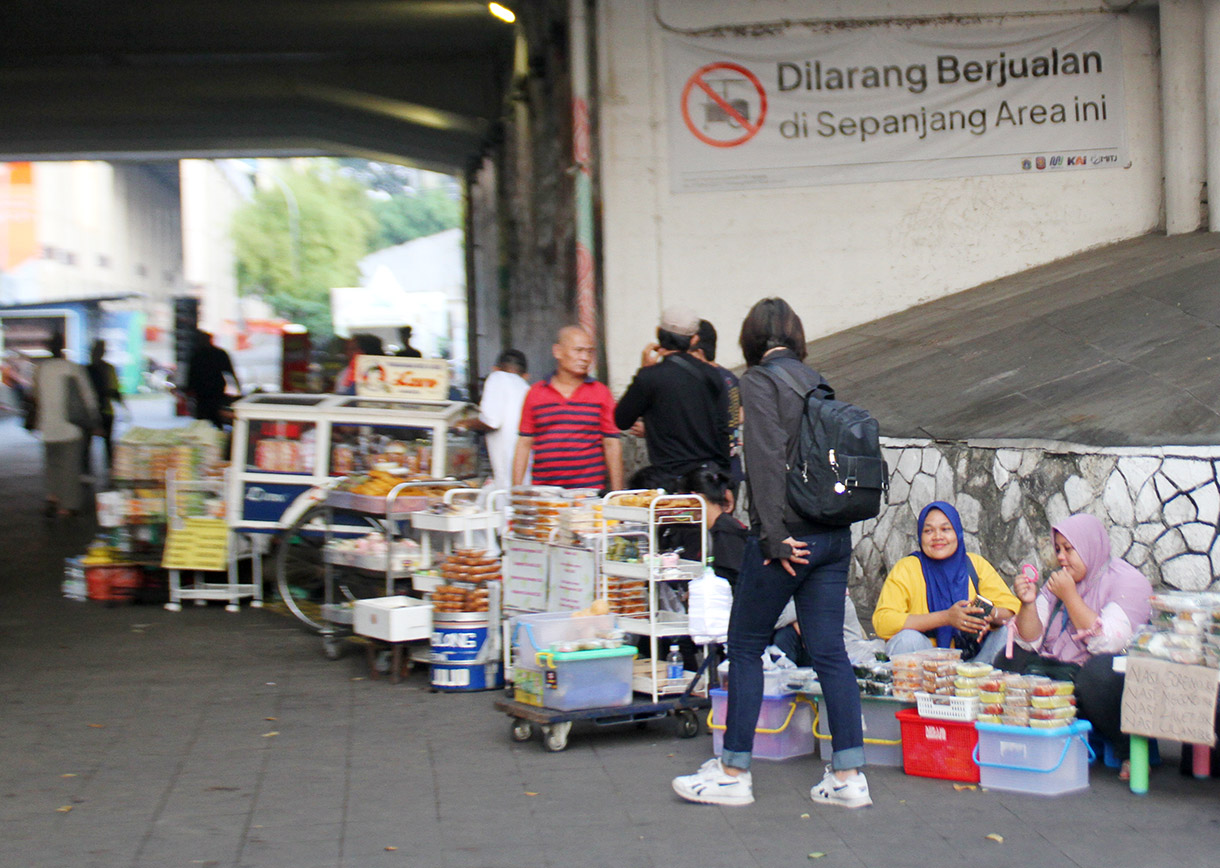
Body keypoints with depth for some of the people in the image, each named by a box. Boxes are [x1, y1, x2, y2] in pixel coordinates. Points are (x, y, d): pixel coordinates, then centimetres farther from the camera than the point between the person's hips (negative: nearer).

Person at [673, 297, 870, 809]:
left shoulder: (759, 379, -6)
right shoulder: (815, 381, 14)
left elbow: (767, 458, -16)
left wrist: (775, 535, -15)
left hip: (789, 536, -6)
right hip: (834, 535, 7)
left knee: (745, 648, 5)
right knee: (829, 652, 8)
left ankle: (733, 773, 10)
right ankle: (848, 776, 8)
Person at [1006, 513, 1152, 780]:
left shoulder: (1128, 582, -8)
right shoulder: (1058, 582, 13)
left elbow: (1108, 643, -23)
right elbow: (1031, 642, 7)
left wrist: (1070, 597, -19)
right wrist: (1028, 603, -12)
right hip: (1060, 672, 7)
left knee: (1098, 672, -38)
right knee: (1009, 660, -8)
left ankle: (1131, 752, -16)